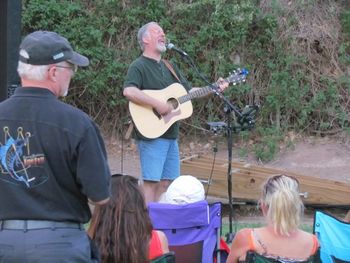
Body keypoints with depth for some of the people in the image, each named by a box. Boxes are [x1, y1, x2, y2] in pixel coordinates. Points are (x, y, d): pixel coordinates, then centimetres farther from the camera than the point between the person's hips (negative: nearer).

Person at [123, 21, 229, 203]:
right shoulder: (139, 66, -7)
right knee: (151, 181, -10)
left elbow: (189, 91, 24)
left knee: (167, 182, 9)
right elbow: (129, 91, -25)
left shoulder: (169, 68, 21)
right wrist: (158, 104, -25)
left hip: (170, 135, 9)